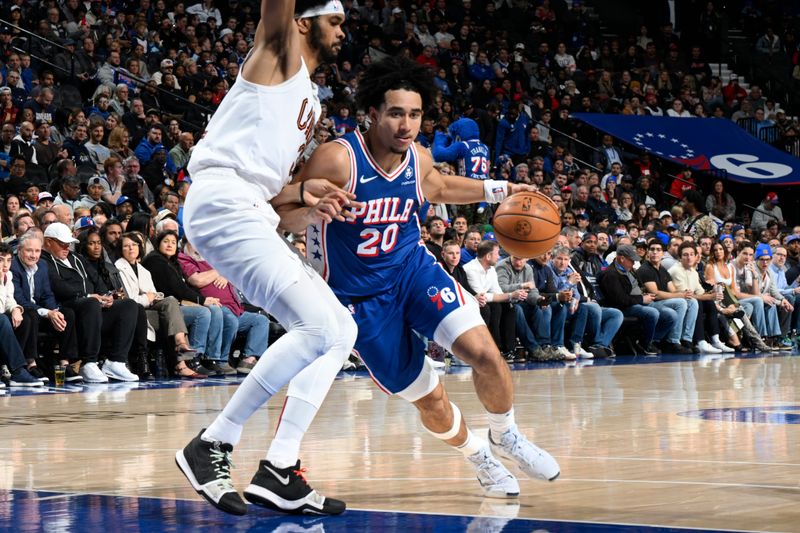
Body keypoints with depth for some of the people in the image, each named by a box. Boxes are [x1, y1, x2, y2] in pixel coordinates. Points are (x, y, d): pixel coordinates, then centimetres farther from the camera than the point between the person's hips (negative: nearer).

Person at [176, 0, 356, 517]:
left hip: (252, 215, 10)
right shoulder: (279, 54, 4)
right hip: (221, 202, -10)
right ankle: (213, 445, -13)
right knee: (318, 327, -20)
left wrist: (303, 193, 13)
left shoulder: (311, 100, 28)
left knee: (341, 330, 6)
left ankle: (280, 470, 0)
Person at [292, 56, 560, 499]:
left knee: (483, 350, -19)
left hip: (414, 269, 3)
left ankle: (505, 437, 8)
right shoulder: (338, 159, -23)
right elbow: (284, 217, -21)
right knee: (428, 399, 3)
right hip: (361, 297, -3)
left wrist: (499, 190, 15)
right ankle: (478, 455, 33)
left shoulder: (419, 159, -4)